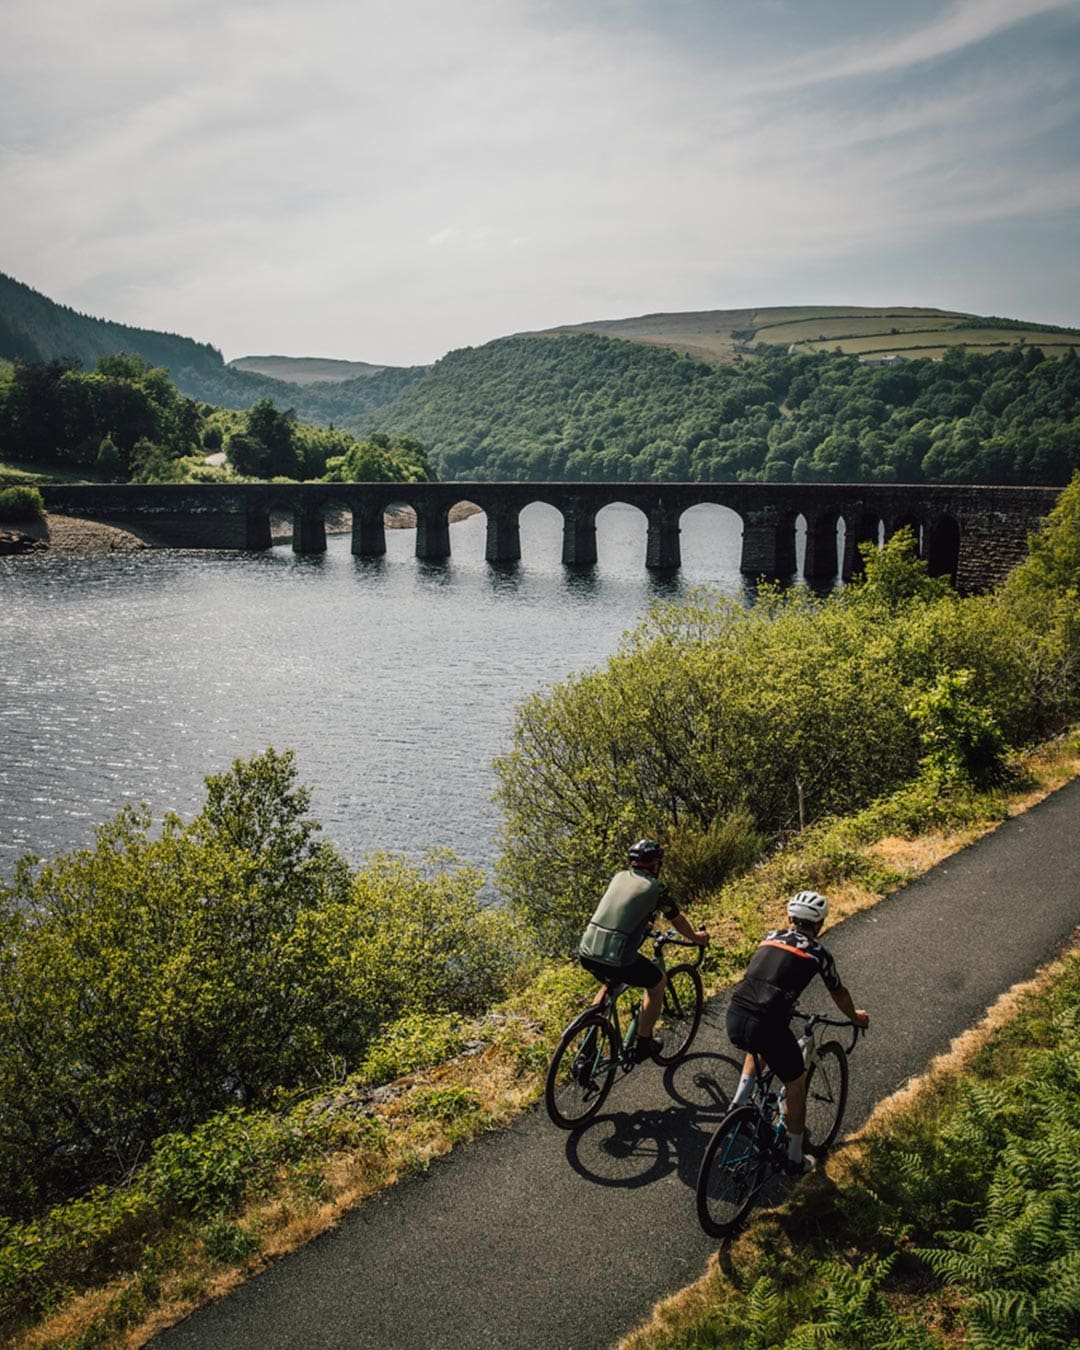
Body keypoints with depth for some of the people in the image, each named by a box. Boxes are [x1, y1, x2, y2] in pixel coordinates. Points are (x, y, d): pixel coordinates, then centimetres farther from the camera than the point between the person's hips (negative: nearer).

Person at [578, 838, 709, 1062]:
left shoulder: (619, 877, 17)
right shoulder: (655, 888, 2)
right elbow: (678, 921, 18)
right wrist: (697, 938, 39)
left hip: (586, 953, 6)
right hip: (617, 959, -6)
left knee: (610, 984, 36)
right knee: (658, 983, 22)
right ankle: (643, 1045, 27)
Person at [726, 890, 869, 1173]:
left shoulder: (770, 936, 21)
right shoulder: (818, 953, 8)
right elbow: (839, 994, 24)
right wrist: (856, 1018, 45)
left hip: (733, 1019, 5)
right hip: (766, 1025, -5)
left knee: (756, 1048, 39)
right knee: (796, 1084, 18)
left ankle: (738, 1102, 29)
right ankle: (795, 1159, 27)